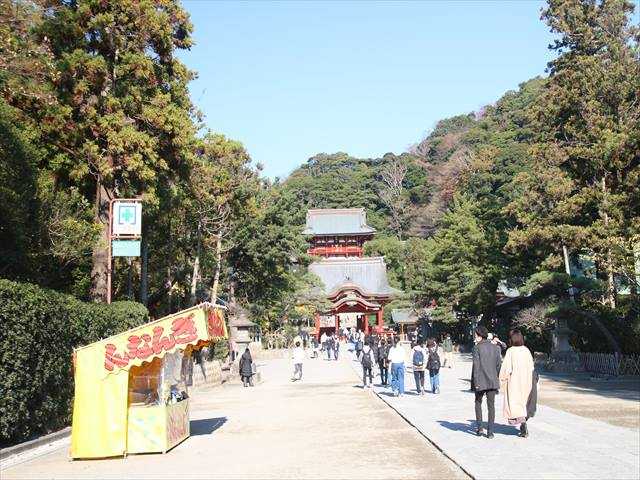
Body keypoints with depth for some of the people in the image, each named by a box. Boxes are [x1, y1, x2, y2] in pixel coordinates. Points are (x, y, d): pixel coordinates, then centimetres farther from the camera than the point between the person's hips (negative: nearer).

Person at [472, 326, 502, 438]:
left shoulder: (477, 348, -9)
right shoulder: (494, 347, 6)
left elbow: (476, 366, -13)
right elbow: (499, 364, 8)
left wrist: (476, 382, -11)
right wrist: (497, 379, 16)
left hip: (481, 382, -3)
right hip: (493, 381, 4)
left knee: (478, 403, 16)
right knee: (491, 406, 7)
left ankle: (479, 428, 9)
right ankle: (490, 432, 6)